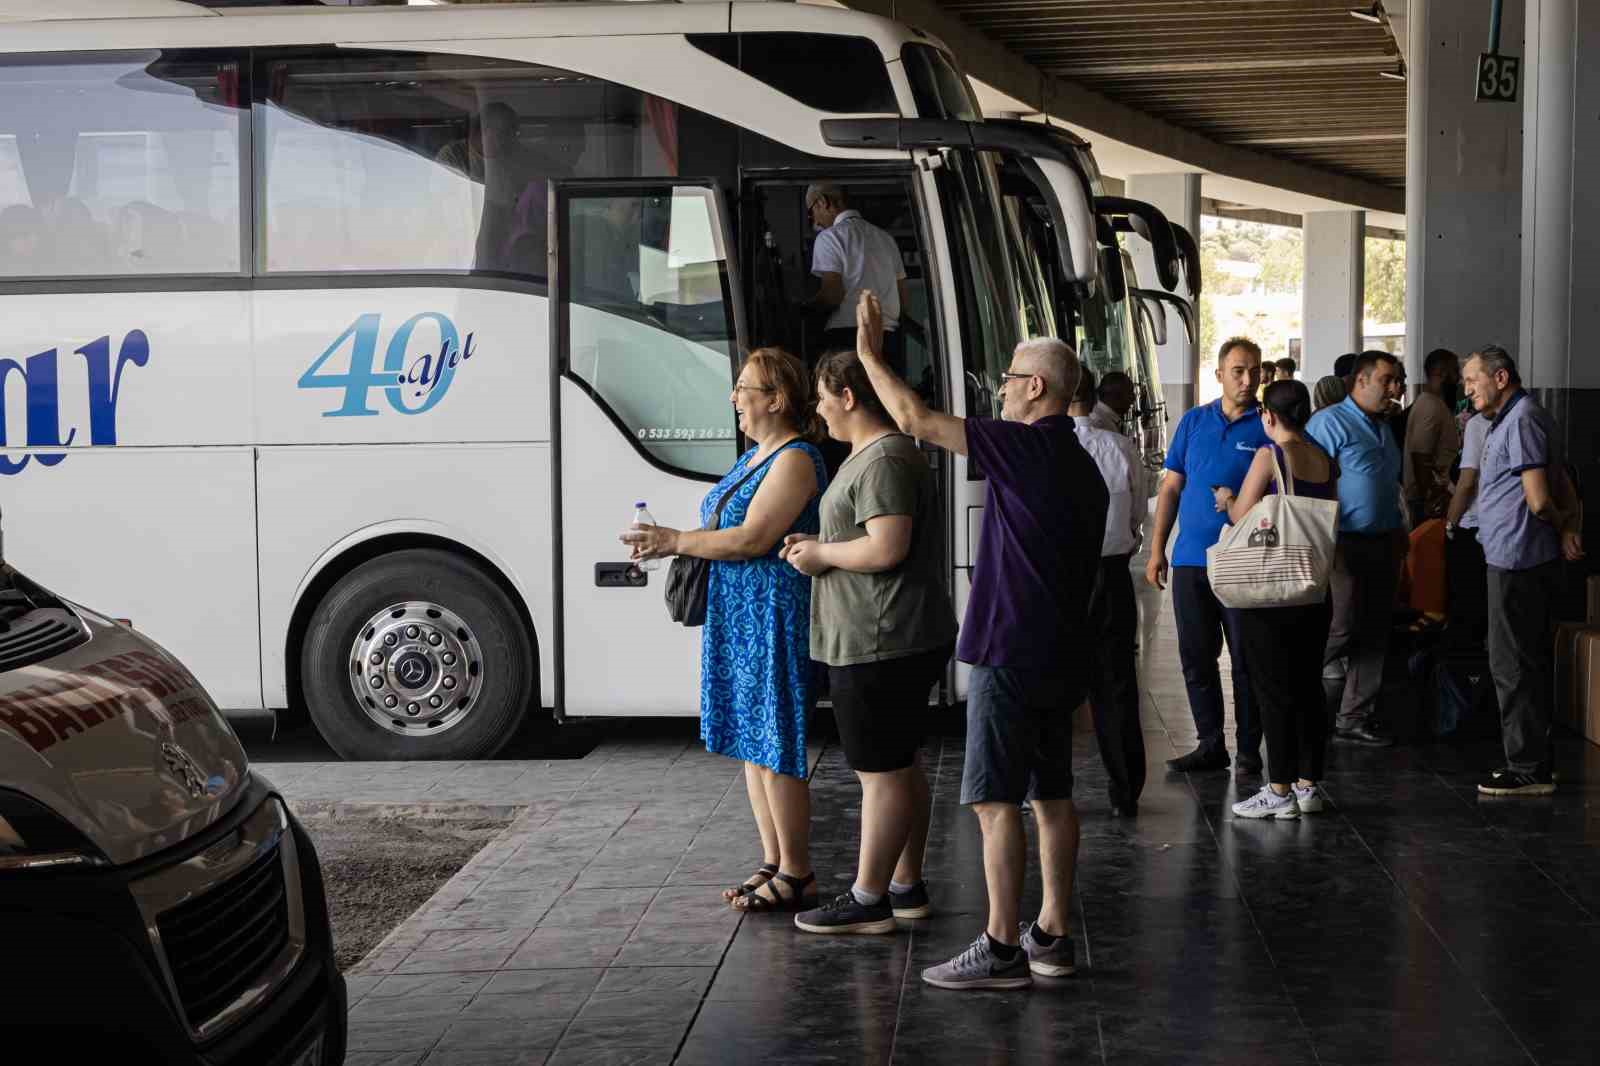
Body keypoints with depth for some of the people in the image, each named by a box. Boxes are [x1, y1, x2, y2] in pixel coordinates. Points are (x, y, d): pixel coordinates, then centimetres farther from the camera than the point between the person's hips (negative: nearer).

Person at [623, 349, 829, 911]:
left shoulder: (795, 460, -13)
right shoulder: (755, 456, 18)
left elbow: (753, 537, -21)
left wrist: (675, 541, -14)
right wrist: (672, 544, 8)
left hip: (773, 617, -10)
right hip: (736, 617, 10)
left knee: (774, 746, -6)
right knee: (752, 742, 13)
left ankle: (796, 875, 2)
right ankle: (773, 863, 21)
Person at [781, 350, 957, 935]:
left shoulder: (883, 461, -18)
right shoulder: (878, 454, 16)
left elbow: (887, 548, -27)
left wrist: (823, 553, -13)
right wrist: (819, 546, 13)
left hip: (877, 645, -11)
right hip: (904, 640, 11)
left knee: (882, 772, -4)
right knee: (902, 766, 16)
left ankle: (868, 900, 2)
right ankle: (906, 887, 26)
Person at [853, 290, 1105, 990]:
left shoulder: (1025, 446, -13)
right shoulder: (1083, 467, 15)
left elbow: (916, 420, -15)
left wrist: (869, 353, -2)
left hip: (1011, 653, -9)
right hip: (1061, 653, 9)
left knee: (995, 801, -6)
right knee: (1051, 796, 13)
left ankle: (1002, 949, -4)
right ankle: (1052, 934, 18)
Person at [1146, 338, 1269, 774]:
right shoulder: (1193, 421, 9)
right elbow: (1171, 487, 11)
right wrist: (1157, 549, 5)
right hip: (1191, 559, 4)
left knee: (1246, 659, 3)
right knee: (1195, 657, 7)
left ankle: (1249, 749, 11)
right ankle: (1210, 744, 17)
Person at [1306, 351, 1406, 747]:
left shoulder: (1383, 428, 19)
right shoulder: (1330, 423, -9)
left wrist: (1399, 529, 19)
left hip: (1383, 546, 8)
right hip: (1346, 545, -8)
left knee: (1374, 635, 9)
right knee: (1342, 630, -9)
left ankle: (1356, 718, 16)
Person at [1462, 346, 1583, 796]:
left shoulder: (1521, 421, -16)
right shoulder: (1510, 419, 18)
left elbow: (1538, 500, -20)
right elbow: (1563, 486, 18)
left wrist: (1563, 528, -2)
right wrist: (1571, 525, 2)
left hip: (1517, 560, -11)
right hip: (1525, 558, 11)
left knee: (1513, 665, -5)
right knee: (1531, 662, 15)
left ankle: (1527, 768, -1)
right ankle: (1535, 761, 23)